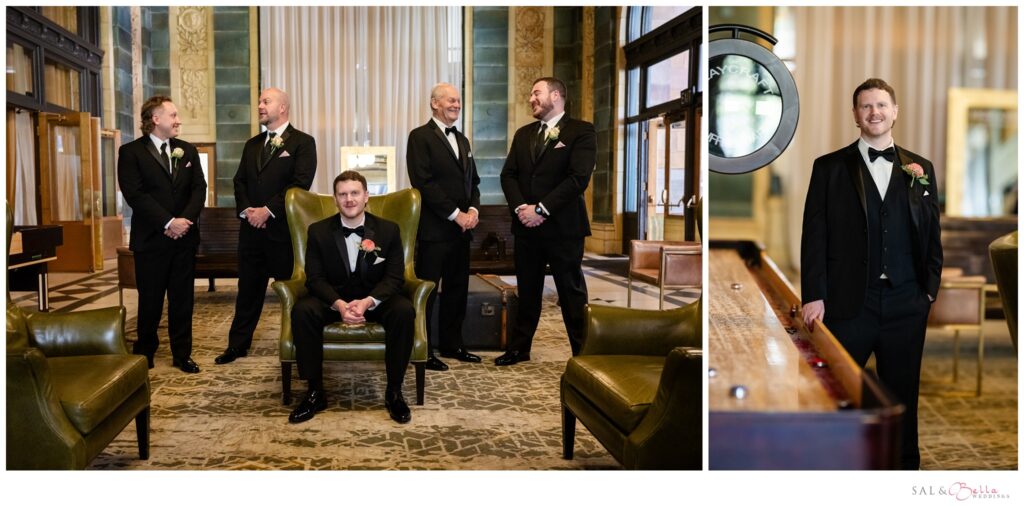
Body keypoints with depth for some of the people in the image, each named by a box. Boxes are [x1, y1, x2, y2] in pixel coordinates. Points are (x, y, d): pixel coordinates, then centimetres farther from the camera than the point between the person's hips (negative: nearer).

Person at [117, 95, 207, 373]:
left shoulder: (188, 150, 12)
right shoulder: (131, 152, -3)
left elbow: (199, 188, 6)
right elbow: (135, 195, -12)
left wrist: (186, 220, -10)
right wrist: (168, 223, -17)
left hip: (184, 236, 4)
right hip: (150, 239, -3)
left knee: (182, 298, 7)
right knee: (150, 299, 6)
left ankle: (182, 354, 16)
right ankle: (144, 352, 23)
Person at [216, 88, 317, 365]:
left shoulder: (302, 142, -3)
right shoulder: (252, 144, 18)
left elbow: (301, 183, -14)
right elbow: (239, 181, 15)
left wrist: (268, 210, -16)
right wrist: (246, 210, -5)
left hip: (284, 228, -6)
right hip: (251, 228, 6)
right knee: (248, 288, 12)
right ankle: (238, 344, 21)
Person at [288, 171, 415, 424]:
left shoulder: (388, 229, -4)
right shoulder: (318, 231, -3)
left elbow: (395, 277, -8)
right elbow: (315, 278, -7)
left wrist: (368, 301, -29)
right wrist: (339, 304, -28)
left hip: (375, 299, 0)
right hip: (333, 299, 1)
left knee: (404, 311, -32)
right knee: (302, 311, -30)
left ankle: (394, 391, -17)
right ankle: (315, 392, -17)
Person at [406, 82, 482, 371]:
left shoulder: (462, 140, 18)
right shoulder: (420, 137, -6)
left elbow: (473, 180, 20)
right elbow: (423, 182, -15)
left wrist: (473, 209, 0)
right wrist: (455, 214, -15)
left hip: (461, 228, 8)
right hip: (434, 228, -8)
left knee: (457, 289, 13)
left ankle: (451, 345, 24)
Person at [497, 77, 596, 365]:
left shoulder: (581, 131, -4)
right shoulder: (523, 134, 16)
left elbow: (579, 178, -14)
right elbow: (508, 174, 10)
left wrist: (541, 209, -16)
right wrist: (520, 208, -8)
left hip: (562, 226, -5)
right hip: (526, 226, 6)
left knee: (572, 293, 1)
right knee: (527, 292, 13)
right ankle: (519, 348, 23)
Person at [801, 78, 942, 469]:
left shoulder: (920, 168, 10)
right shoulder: (830, 168, 2)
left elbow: (932, 232, 12)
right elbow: (815, 235, -2)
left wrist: (930, 288, 5)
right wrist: (814, 296, -8)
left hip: (906, 304, 2)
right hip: (848, 304, -2)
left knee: (903, 395, 12)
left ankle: (905, 465, 26)